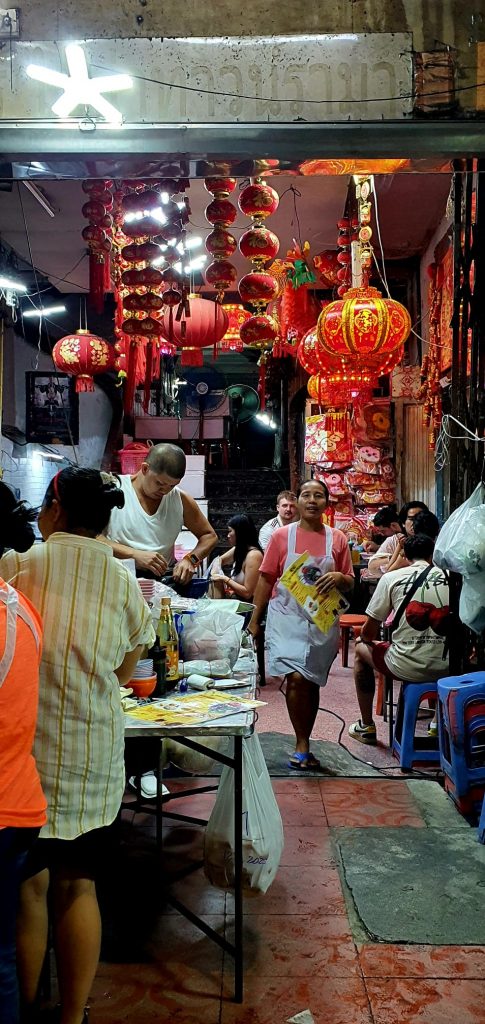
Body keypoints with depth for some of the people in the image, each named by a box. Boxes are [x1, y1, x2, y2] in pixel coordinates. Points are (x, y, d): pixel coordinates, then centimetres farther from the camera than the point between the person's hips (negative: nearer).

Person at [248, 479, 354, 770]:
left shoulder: (337, 539, 5)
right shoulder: (282, 536, 1)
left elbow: (350, 584, 10)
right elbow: (266, 579, 4)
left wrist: (339, 578, -13)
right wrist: (255, 619, 3)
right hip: (288, 618, -2)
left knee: (312, 683, 8)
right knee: (296, 679, -15)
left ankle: (303, 746, 22)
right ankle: (302, 745, 0)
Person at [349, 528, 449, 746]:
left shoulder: (392, 578, -3)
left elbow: (369, 631, 1)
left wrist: (364, 639, 25)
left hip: (407, 668, -3)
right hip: (446, 668, 3)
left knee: (361, 649, 28)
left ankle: (366, 726, 35)